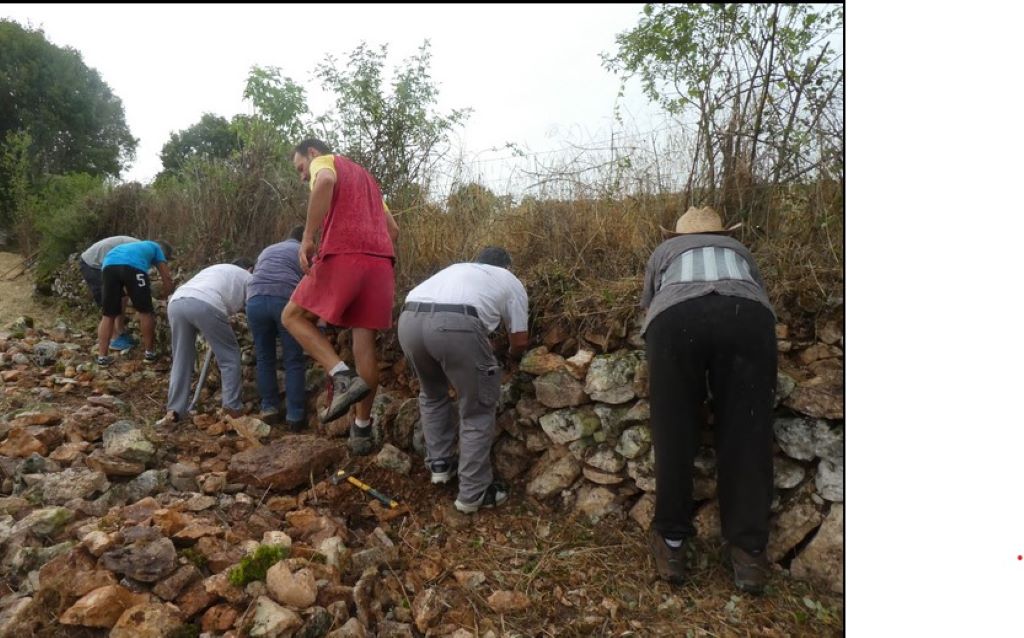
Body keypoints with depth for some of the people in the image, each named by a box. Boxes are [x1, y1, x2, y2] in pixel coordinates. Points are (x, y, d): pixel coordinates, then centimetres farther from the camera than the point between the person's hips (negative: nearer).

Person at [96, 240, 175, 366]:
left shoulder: (136, 246, 46)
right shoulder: (156, 248, 32)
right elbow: (166, 278, 24)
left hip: (109, 265, 5)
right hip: (133, 266, -5)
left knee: (108, 315, 14)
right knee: (145, 312, 10)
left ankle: (102, 356, 14)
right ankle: (149, 352, 17)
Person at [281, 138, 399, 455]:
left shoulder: (324, 162, 12)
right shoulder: (365, 177, 35)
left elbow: (325, 182, -16)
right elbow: (392, 229, 28)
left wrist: (308, 238, -16)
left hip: (342, 256, -7)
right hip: (382, 262, 7)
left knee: (293, 317, 11)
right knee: (365, 341, 8)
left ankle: (343, 377, -9)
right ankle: (362, 430, 13)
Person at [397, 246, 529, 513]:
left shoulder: (456, 268, 40)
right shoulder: (511, 281, 27)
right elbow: (520, 341, 25)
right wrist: (511, 352, 50)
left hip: (408, 320, 6)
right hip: (455, 324, -5)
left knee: (432, 394, 31)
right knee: (478, 411, 12)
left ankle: (439, 464, 34)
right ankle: (473, 493, 17)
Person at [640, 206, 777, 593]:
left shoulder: (664, 250, 38)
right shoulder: (739, 250, 39)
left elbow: (648, 304, 44)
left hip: (676, 318, -1)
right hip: (747, 315, 1)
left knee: (674, 434, 8)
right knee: (746, 437, 8)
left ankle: (671, 540, 17)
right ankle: (748, 551, 12)